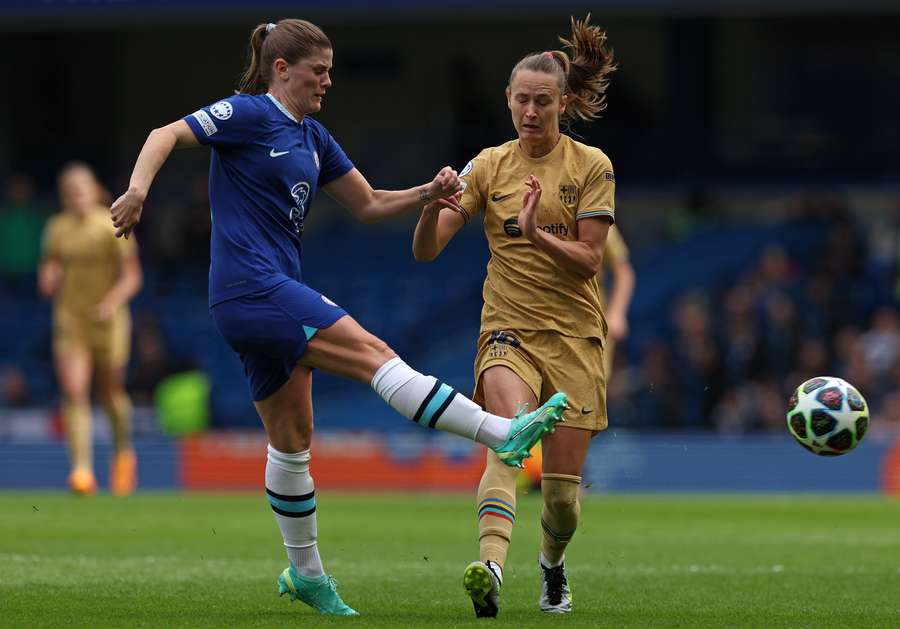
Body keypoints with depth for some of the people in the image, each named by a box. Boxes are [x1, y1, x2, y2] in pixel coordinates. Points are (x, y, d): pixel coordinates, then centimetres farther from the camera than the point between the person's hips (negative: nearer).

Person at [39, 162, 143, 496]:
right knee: (73, 392, -14)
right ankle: (82, 469, -20)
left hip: (108, 321, -2)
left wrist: (113, 301, -22)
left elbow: (132, 276, -5)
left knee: (111, 393, 8)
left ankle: (123, 453, 36)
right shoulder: (57, 228, 5)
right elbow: (47, 278, 15)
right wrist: (49, 280, -8)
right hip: (69, 319, 2)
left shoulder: (113, 225, -5)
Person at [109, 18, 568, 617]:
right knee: (371, 352, -19)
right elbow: (167, 135, -13)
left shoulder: (312, 137, 19)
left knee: (292, 442, 14)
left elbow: (368, 204, 22)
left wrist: (428, 194, 6)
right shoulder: (249, 114, -5)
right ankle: (504, 433, -26)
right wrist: (139, 187, -32)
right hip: (251, 289, -10)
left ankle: (306, 573, 22)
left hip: (276, 295, 10)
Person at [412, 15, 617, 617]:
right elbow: (426, 251, -3)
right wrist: (433, 207, -25)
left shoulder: (592, 166, -2)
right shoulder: (489, 166, 3)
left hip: (574, 334, 0)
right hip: (508, 329, 0)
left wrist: (534, 232, -25)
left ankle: (552, 564, 35)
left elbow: (589, 260, -9)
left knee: (562, 488, 1)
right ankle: (491, 567, -49)